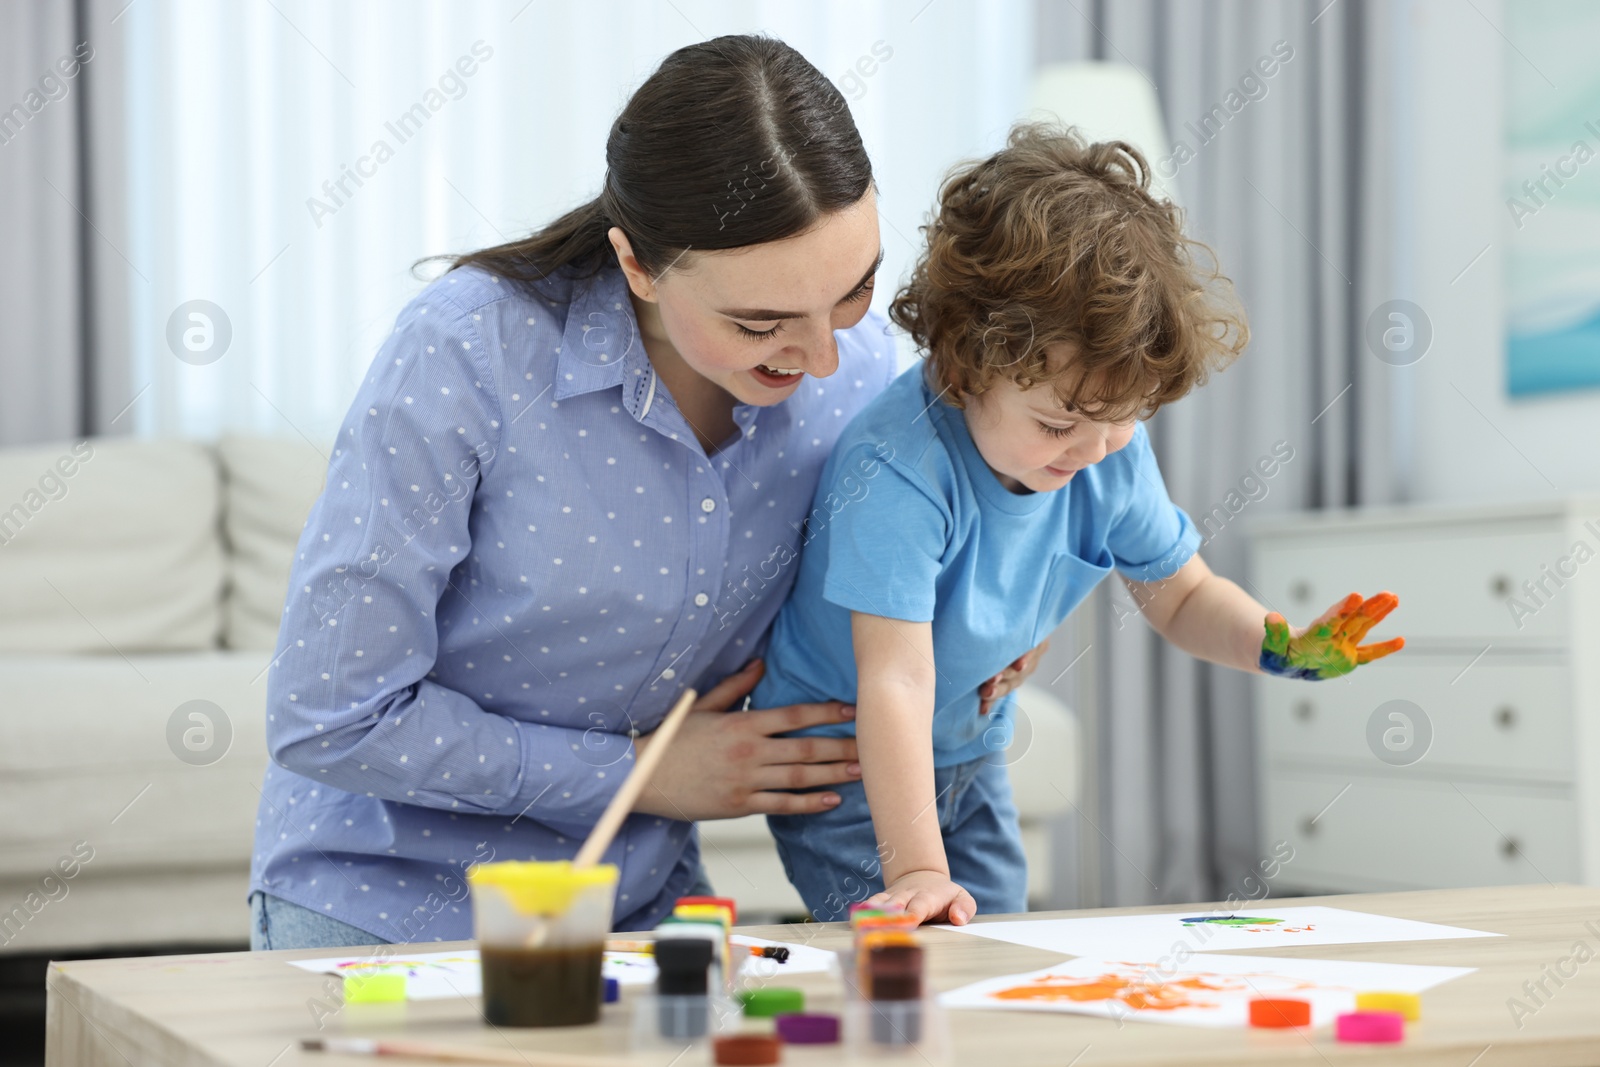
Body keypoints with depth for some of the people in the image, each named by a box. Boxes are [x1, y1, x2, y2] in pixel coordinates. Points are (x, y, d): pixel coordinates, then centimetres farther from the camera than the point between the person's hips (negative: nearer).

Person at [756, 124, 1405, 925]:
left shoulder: (1112, 451, -13)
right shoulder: (897, 473, -35)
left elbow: (1182, 597, 2)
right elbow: (897, 679, -37)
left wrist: (1282, 646, -19)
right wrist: (917, 871, -40)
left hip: (970, 753, 6)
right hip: (841, 759, -6)